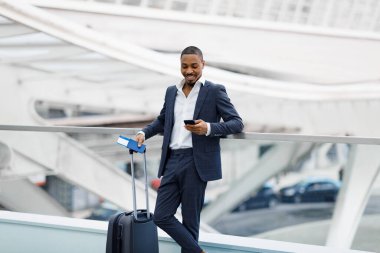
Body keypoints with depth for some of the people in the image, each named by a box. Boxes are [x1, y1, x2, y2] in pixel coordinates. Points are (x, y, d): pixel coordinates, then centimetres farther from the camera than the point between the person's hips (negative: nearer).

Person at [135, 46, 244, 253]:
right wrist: (144, 133, 11)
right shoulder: (171, 92, 15)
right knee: (161, 216, 2)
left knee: (190, 220, 2)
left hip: (196, 163, -5)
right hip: (172, 161, 6)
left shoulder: (215, 91, -1)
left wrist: (209, 128, -22)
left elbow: (237, 123, -6)